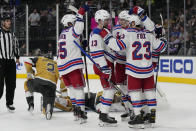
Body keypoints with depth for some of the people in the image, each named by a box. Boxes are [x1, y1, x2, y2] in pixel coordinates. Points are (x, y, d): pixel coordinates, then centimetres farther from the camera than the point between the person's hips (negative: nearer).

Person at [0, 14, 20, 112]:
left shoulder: (12, 34, 16)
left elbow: (16, 46, 25)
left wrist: (17, 57, 18)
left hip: (11, 62, 6)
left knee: (11, 84, 7)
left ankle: (9, 103, 17)